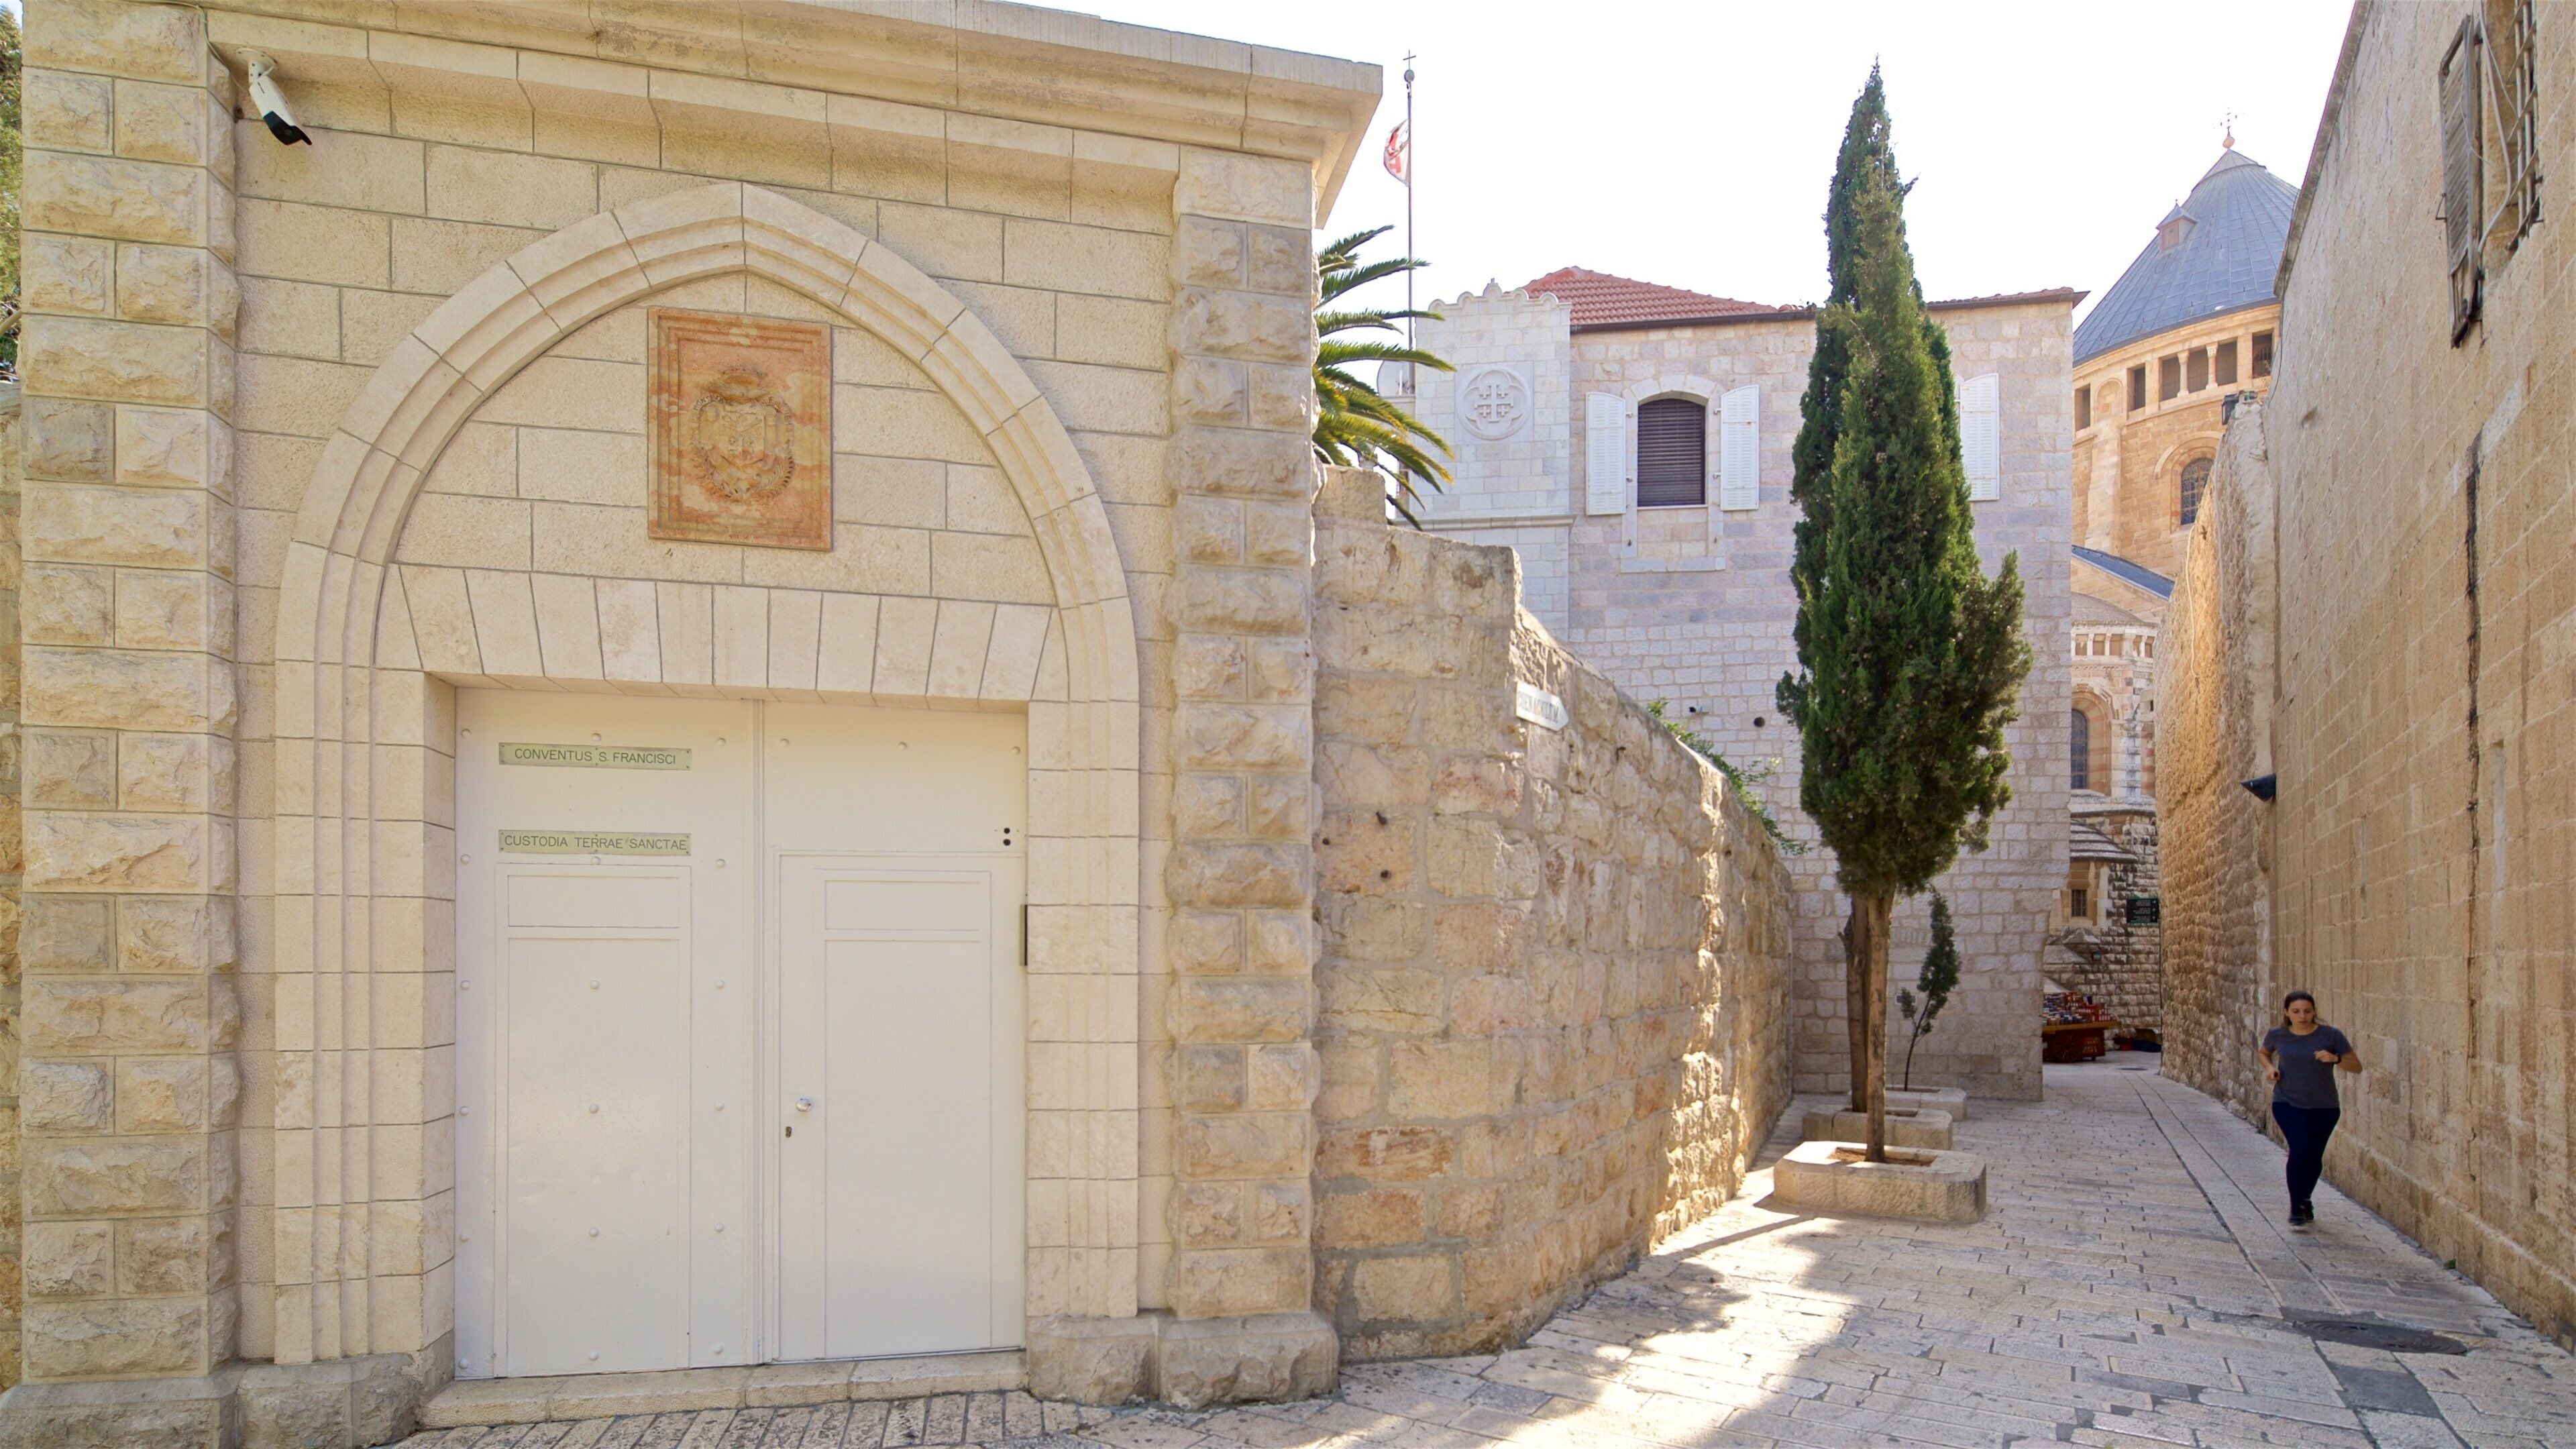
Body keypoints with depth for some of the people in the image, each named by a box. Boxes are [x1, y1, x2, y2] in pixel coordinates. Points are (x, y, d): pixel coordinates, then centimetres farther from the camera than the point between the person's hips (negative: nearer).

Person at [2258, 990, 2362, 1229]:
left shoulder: (2330, 1036, -8)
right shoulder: (2277, 1035, -3)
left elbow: (2356, 1066, -4)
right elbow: (2263, 1052, 19)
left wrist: (2335, 1059, -23)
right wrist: (2269, 1067, -2)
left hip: (2324, 1108, 1)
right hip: (2287, 1104, -1)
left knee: (2314, 1158, 9)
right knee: (2300, 1150, -18)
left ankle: (2305, 1200, 38)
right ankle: (2297, 1209, -5)